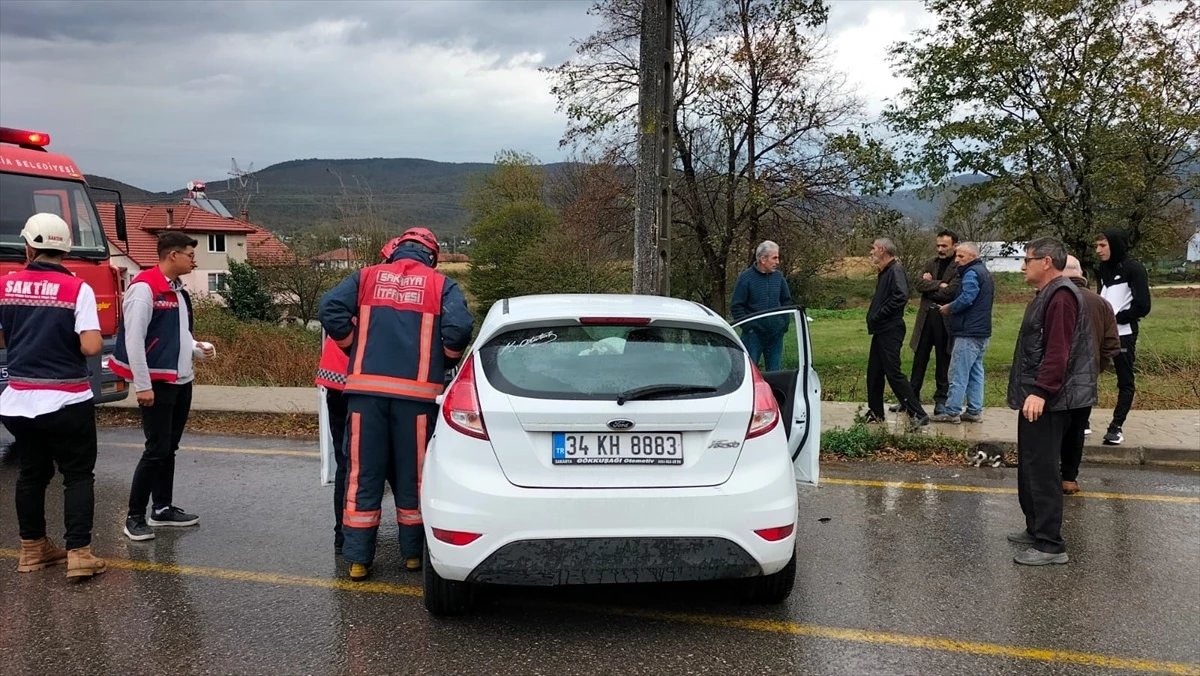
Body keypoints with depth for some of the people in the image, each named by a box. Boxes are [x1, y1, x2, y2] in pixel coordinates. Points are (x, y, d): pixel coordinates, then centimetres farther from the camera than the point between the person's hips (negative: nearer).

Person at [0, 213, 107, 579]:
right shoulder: (78, 288, -12)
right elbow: (91, 347, -18)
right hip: (67, 402, -4)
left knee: (31, 474, 17)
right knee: (78, 476, 5)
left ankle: (32, 548, 27)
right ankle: (78, 553, -1)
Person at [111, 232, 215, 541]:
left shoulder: (178, 289, 13)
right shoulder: (144, 287, -14)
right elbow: (134, 339, -18)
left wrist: (196, 349, 4)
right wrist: (142, 385, -19)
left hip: (181, 380, 8)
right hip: (158, 382, -8)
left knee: (169, 447, 14)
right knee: (157, 449, -5)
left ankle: (163, 509, 23)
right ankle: (134, 516, 6)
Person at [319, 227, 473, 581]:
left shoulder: (367, 277, 11)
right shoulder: (441, 284, 5)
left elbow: (331, 308, -2)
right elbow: (459, 328, -10)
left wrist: (354, 347, 10)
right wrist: (445, 361, 8)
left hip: (366, 388, 1)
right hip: (418, 392, -1)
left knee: (363, 475, 7)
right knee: (413, 475, 10)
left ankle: (358, 559, 9)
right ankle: (413, 554, 20)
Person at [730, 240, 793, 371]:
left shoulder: (779, 276, 5)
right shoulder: (746, 277, -9)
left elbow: (787, 301, 18)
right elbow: (735, 306, -7)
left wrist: (784, 323, 7)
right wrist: (748, 326, -11)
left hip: (776, 334, 5)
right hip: (754, 334, -4)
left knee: (775, 370, 11)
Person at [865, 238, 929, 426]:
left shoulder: (895, 270, -14)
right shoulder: (884, 271, 16)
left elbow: (901, 297, -28)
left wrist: (878, 315, -22)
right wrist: (873, 318, 7)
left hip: (890, 331, -10)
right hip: (881, 331, 10)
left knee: (893, 373, -10)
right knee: (874, 373, 13)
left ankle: (918, 414, -6)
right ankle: (875, 413, 23)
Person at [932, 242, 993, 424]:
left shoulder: (972, 273, -13)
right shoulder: (984, 272, 20)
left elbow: (966, 298, -25)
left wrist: (949, 308, -8)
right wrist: (953, 308, 11)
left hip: (969, 333, -11)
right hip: (982, 332, 11)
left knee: (958, 374, -6)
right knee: (975, 373, 12)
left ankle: (952, 412, -3)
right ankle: (975, 411, 15)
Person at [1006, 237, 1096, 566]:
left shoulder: (1061, 296, -16)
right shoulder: (1048, 294, 18)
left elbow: (1057, 352, -25)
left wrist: (1040, 392, -30)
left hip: (1046, 402, -11)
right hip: (1035, 398, 11)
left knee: (1042, 471, -8)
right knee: (1030, 468, 17)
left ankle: (1050, 545, -3)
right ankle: (1037, 529, 28)